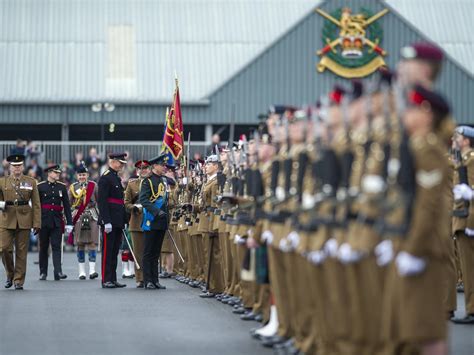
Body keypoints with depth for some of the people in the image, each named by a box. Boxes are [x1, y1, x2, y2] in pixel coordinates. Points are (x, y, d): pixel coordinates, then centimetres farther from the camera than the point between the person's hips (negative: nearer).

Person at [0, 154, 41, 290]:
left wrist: (37, 223, -3)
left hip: (24, 221, 0)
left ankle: (19, 281, 7)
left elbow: (36, 204, 4)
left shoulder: (31, 182, 7)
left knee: (22, 251, 0)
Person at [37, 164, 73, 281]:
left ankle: (58, 272, -15)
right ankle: (43, 272, 15)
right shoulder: (40, 187, 1)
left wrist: (69, 223, 1)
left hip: (57, 222, 1)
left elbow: (67, 206, 6)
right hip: (44, 221, -1)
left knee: (57, 246, -7)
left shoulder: (62, 187, 7)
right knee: (43, 247, 7)